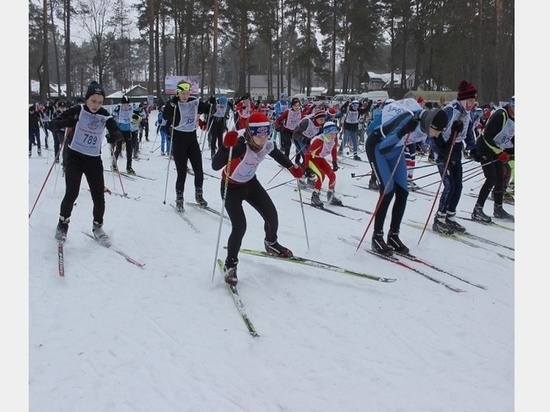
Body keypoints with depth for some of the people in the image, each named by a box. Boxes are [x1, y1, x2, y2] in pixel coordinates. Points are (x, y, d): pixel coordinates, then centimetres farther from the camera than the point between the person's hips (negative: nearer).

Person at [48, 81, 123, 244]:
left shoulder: (105, 116, -3)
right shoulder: (77, 111, -10)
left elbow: (118, 132, -4)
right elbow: (52, 125, -11)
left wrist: (115, 136, -29)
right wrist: (67, 122, -32)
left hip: (94, 159, 3)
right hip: (75, 157, -3)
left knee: (99, 195, 1)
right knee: (71, 194, -8)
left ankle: (97, 227, 22)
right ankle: (62, 225, 16)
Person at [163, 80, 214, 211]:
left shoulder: (195, 102, 1)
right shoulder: (173, 103, -10)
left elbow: (208, 109, 9)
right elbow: (166, 116, -24)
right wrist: (171, 106, -38)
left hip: (192, 139, 4)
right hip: (179, 140, -4)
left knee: (199, 170, 5)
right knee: (182, 172, -2)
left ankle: (199, 195, 25)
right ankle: (179, 199, 14)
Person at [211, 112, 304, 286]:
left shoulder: (268, 145, -17)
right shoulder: (240, 145, -37)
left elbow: (278, 155, 9)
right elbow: (215, 165, -48)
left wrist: (292, 167, -1)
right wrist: (226, 146, -63)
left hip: (251, 183, 6)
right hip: (231, 187, -6)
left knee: (272, 216, 4)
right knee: (240, 227, -17)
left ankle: (271, 244, 39)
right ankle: (230, 264, 8)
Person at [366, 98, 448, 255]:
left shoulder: (427, 123, -16)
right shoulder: (408, 120, -37)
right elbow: (384, 145, -38)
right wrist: (404, 131, -50)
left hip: (396, 150, 7)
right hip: (377, 146, -7)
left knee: (402, 192, -2)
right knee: (388, 190, -16)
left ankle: (393, 235, 10)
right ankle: (377, 237, -6)